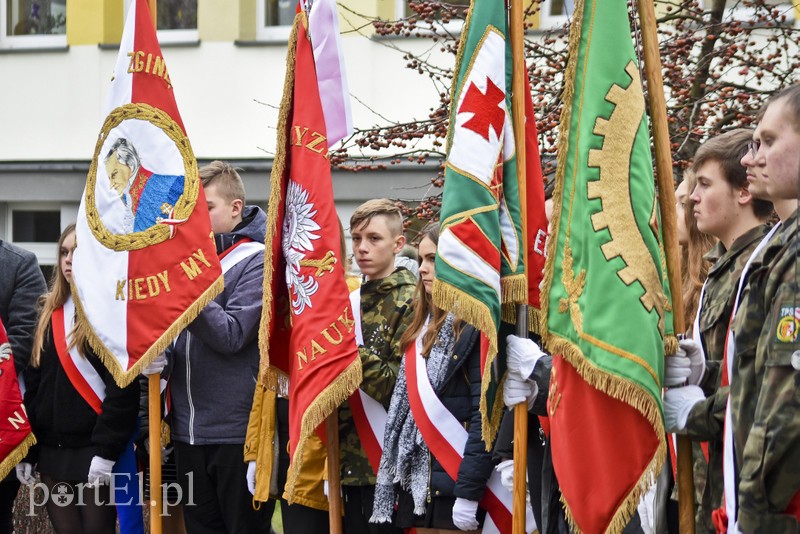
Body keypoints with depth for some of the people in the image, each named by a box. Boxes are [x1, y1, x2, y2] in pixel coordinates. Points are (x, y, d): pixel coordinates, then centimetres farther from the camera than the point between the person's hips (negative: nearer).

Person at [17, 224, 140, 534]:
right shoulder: (51, 312, 15)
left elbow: (123, 387, -14)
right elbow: (33, 383, 15)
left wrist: (105, 451, -19)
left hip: (94, 452, -6)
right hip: (52, 451, 7)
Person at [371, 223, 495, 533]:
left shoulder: (476, 326, -11)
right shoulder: (426, 325, 16)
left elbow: (485, 414, -17)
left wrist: (469, 492, -20)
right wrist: (399, 482, 14)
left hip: (454, 485, -8)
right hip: (416, 485, 8)